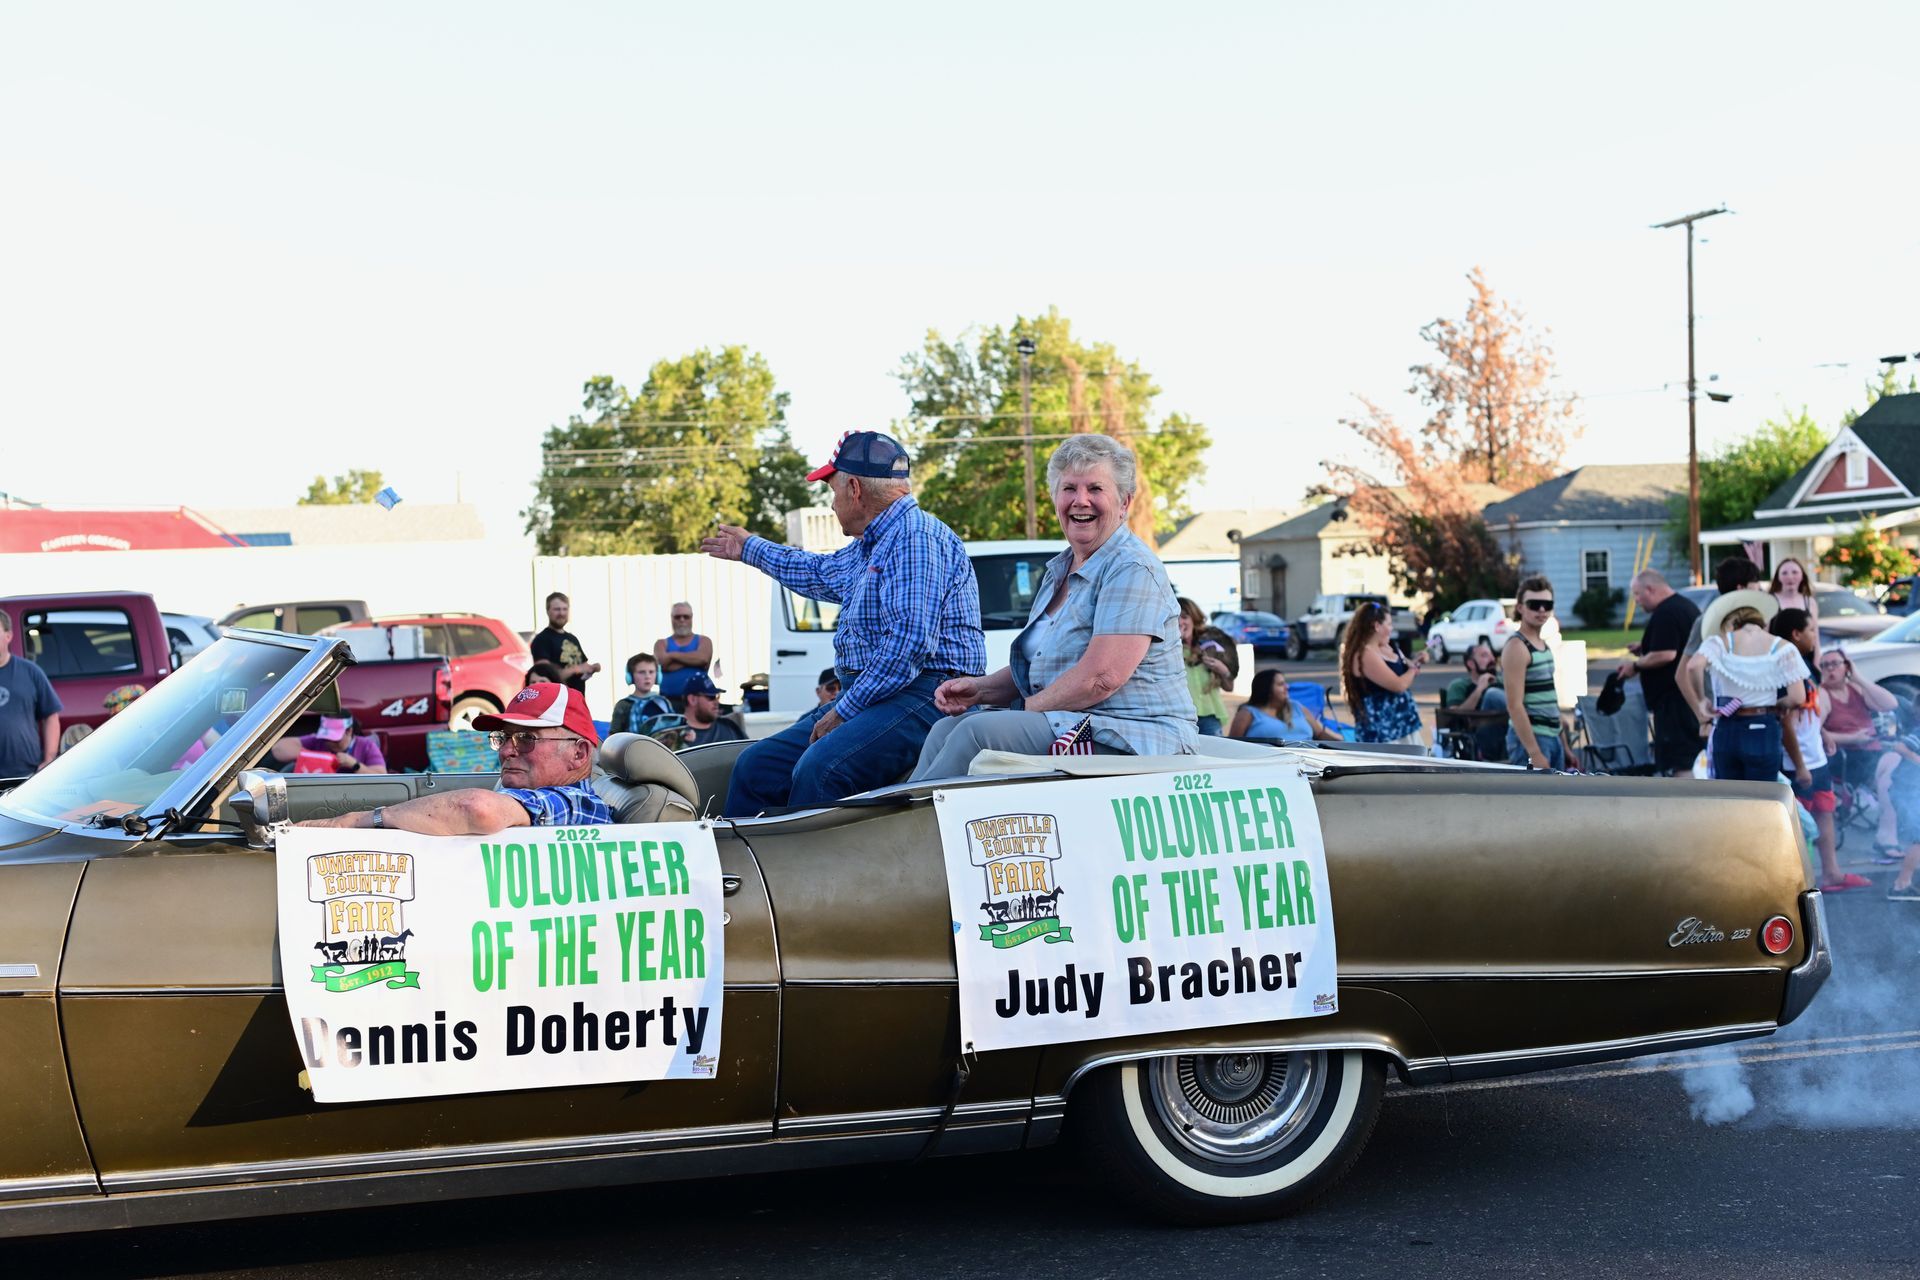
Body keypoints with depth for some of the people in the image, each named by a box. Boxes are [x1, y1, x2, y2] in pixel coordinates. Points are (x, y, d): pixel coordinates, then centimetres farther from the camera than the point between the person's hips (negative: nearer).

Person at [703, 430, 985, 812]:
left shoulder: (917, 537, -13)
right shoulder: (870, 545, 20)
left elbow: (910, 642, -23)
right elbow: (823, 572, 44)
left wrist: (844, 711, -19)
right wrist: (749, 548, 57)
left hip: (922, 697, -10)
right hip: (864, 695, 10)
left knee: (818, 769, -32)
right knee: (755, 766, 1)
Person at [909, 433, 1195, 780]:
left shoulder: (1132, 569, -13)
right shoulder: (1059, 570, 17)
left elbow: (1102, 677, -22)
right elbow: (1039, 664, 23)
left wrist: (1025, 709, -12)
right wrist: (982, 688, 5)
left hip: (1131, 739, -9)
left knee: (979, 732, -23)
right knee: (948, 728, -4)